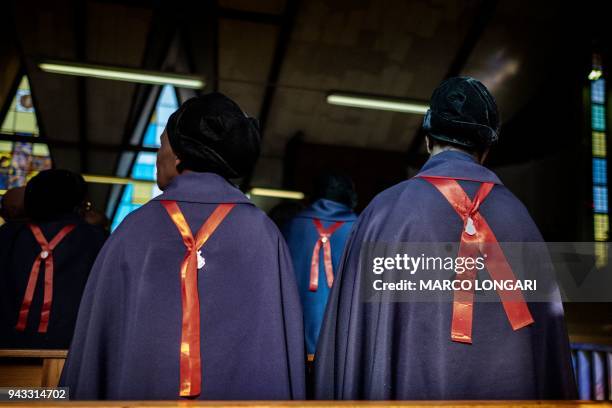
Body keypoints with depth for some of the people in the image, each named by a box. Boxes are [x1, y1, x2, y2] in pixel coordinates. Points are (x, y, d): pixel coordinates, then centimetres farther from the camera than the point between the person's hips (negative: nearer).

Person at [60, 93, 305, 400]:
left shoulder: (135, 229, -5)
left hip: (145, 388, 0)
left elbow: (98, 336, -1)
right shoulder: (262, 232, -5)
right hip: (245, 391, 0)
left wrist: (84, 397, 9)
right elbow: (283, 341, -4)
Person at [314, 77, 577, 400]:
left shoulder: (387, 210, -10)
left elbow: (356, 328, -8)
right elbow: (546, 331, 2)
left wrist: (348, 395, 1)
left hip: (411, 385, -2)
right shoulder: (517, 215, -3)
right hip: (509, 388, 2)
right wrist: (550, 394, 12)